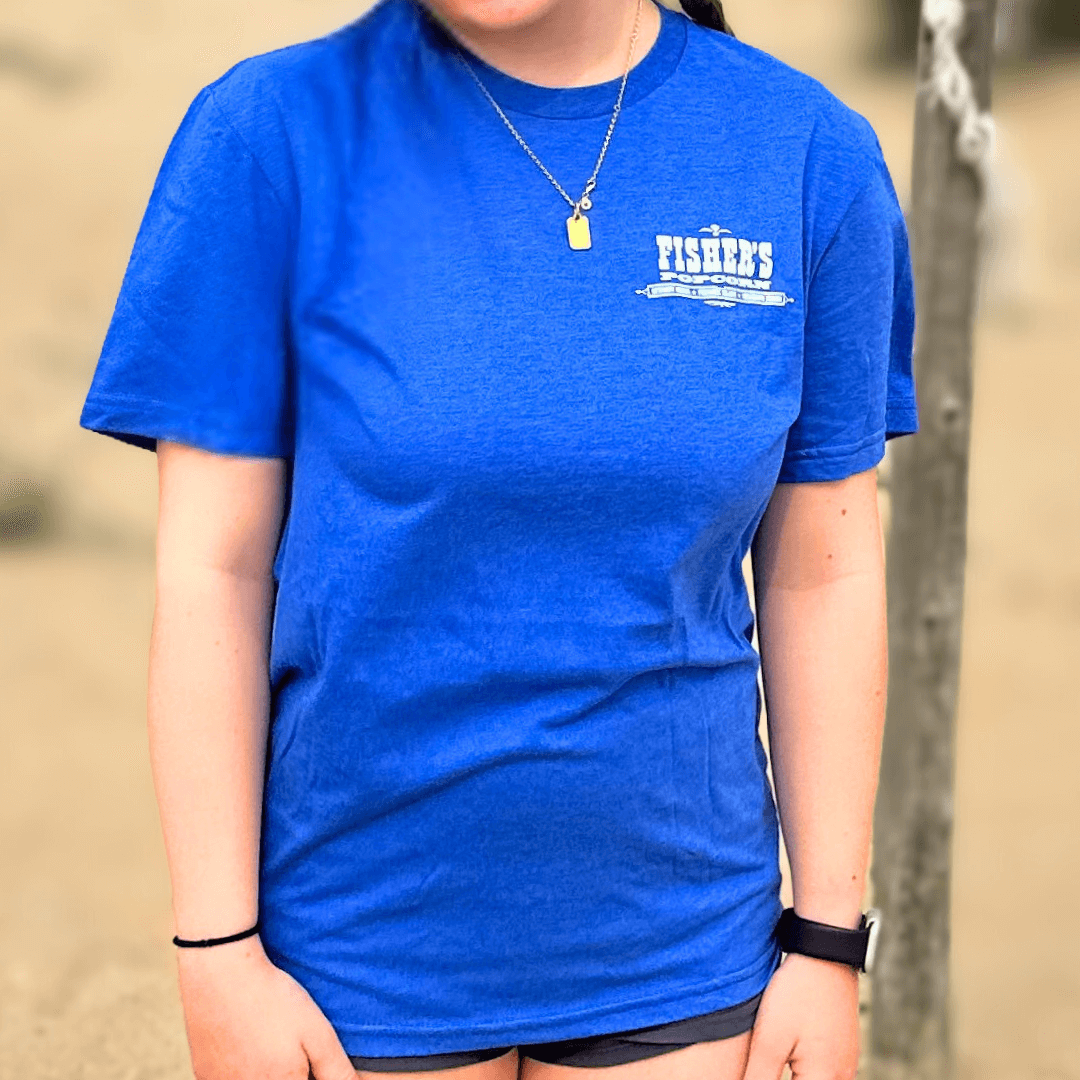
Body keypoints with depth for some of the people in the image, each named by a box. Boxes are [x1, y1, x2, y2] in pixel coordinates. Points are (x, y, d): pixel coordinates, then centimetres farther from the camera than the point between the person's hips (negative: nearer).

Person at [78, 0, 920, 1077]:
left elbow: (823, 574, 0)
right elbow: (211, 568, -9)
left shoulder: (808, 152, -5)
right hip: (363, 948, -1)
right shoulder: (274, 130, -11)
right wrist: (221, 955, -8)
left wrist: (829, 938, 2)